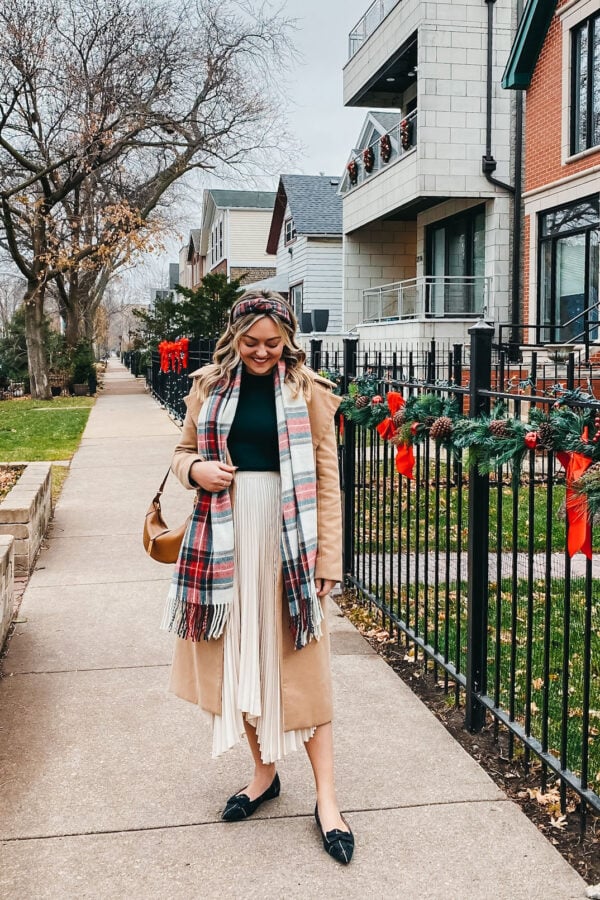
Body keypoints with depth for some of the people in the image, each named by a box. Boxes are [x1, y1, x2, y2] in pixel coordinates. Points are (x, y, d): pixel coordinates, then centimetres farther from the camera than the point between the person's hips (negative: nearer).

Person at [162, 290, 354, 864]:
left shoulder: (307, 391, -1)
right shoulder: (209, 387, 7)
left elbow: (327, 477, -3)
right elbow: (182, 452, 16)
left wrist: (328, 557, -7)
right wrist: (196, 469, -9)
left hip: (288, 538, -3)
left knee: (300, 661, 1)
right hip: (226, 537, 3)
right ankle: (264, 772, 30)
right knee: (240, 657, 11)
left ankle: (325, 796, 10)